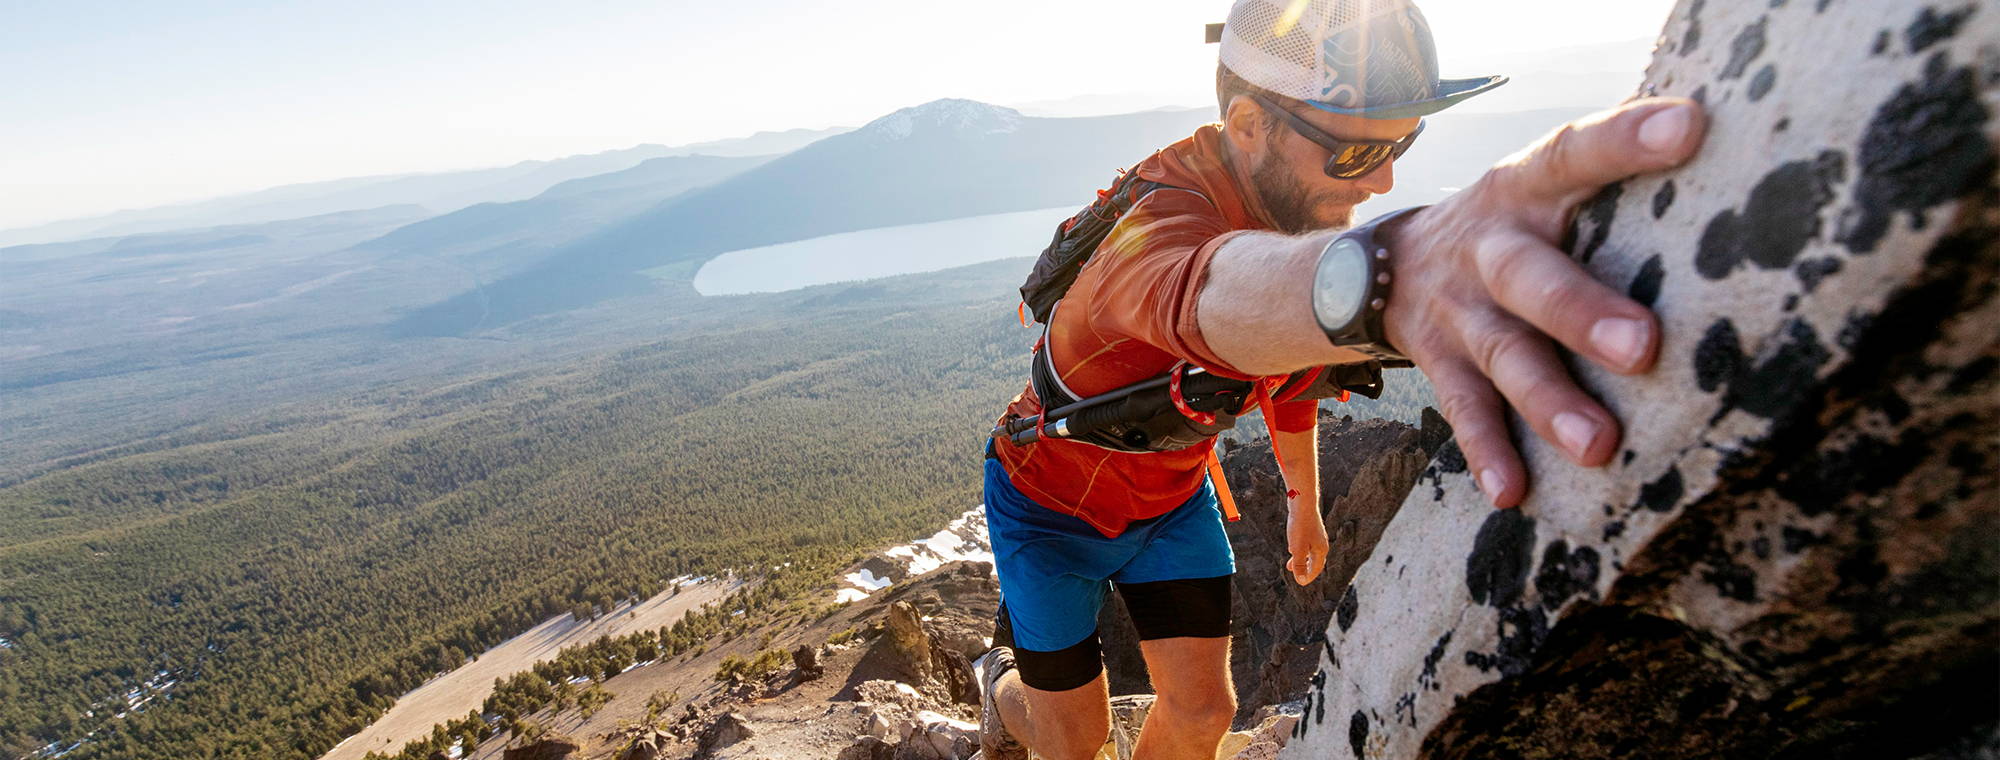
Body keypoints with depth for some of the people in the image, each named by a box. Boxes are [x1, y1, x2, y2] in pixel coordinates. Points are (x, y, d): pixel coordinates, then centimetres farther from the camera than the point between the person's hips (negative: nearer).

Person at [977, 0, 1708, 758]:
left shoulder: (1299, 201, -11)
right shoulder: (1158, 216, -35)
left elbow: (1285, 343, 5)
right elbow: (1200, 296, -61)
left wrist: (1304, 499, 16)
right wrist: (1381, 271, -83)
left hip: (1169, 496, 5)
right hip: (1052, 504, -5)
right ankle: (1004, 682, 45)